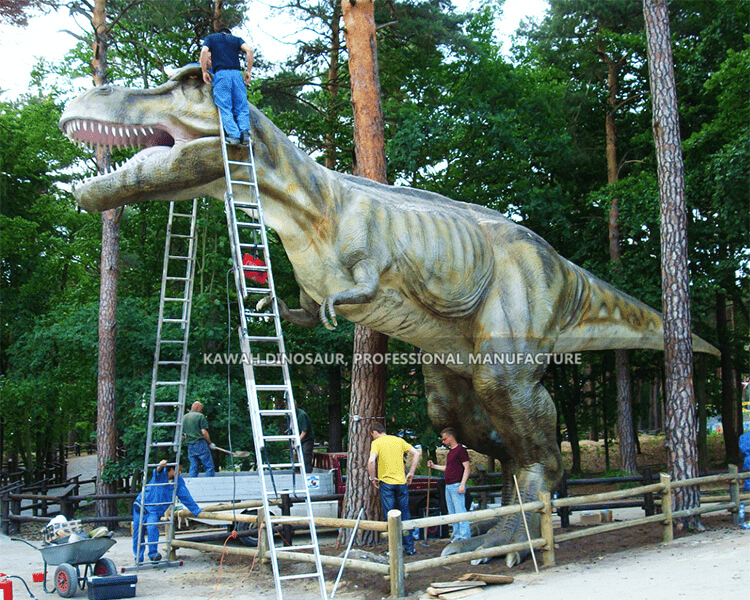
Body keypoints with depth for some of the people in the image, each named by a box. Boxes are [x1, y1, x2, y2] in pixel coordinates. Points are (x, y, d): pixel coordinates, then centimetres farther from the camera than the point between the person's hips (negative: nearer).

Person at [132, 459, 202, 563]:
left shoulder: (179, 482, -1)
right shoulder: (161, 474, -11)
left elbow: (186, 497, 7)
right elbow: (158, 472, -37)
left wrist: (197, 511, 6)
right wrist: (160, 467, -62)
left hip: (154, 511, 1)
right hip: (141, 506, -1)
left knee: (152, 528, -27)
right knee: (138, 532, 0)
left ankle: (153, 554, -19)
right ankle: (138, 559, 16)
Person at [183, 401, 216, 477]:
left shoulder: (184, 418, 13)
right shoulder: (200, 416, -4)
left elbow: (182, 436, 15)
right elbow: (204, 432, -10)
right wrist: (210, 443, -1)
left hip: (190, 446, 6)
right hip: (200, 444, -6)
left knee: (193, 469, 7)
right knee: (209, 467, -2)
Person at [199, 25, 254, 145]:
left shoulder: (210, 38, 21)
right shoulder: (236, 39, 24)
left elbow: (204, 52, 1)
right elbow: (249, 50, 6)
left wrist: (204, 71, 5)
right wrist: (248, 71, 8)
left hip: (220, 73, -2)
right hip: (237, 73, 2)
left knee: (225, 108, -6)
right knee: (242, 107, 1)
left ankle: (233, 134, -24)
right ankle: (245, 132, -22)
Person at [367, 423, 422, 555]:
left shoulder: (376, 442, -3)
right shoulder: (399, 440, 9)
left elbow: (371, 461, -19)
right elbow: (417, 453, 3)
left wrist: (373, 478, -5)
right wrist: (411, 473, 7)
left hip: (386, 483, -4)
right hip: (401, 482, 4)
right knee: (405, 516, 13)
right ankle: (409, 548, 18)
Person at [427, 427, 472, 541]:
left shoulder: (461, 450, -9)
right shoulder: (450, 452, 19)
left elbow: (467, 468, -13)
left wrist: (462, 484, -18)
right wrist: (434, 466, 20)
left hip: (457, 486, -9)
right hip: (448, 486, 9)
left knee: (460, 512, -8)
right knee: (452, 513, 10)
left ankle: (465, 537, -5)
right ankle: (457, 536, 15)